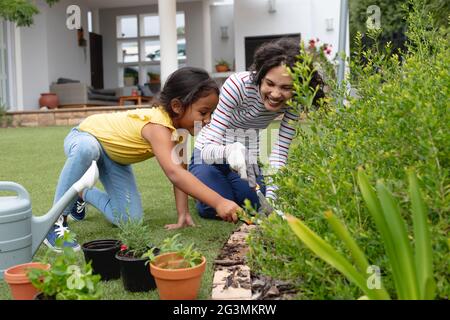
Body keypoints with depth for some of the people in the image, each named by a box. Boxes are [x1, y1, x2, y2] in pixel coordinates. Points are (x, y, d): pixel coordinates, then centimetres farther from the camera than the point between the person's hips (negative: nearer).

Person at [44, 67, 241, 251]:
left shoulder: (179, 127, -13)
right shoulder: (158, 126, -41)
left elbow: (179, 172, -11)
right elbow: (174, 173, -53)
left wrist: (183, 215, -19)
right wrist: (218, 202, -58)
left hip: (113, 156, 7)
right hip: (84, 137, -7)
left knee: (130, 219, -4)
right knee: (87, 150, -46)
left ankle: (83, 194, 23)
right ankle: (57, 220, -26)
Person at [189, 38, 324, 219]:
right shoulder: (237, 84, -31)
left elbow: (279, 153, -19)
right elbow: (208, 149, -33)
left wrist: (270, 197, -34)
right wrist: (228, 151, -56)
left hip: (248, 160, 4)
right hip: (210, 155, -3)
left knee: (257, 206, -14)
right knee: (215, 208, -23)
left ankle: (228, 186, 19)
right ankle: (199, 185, 13)